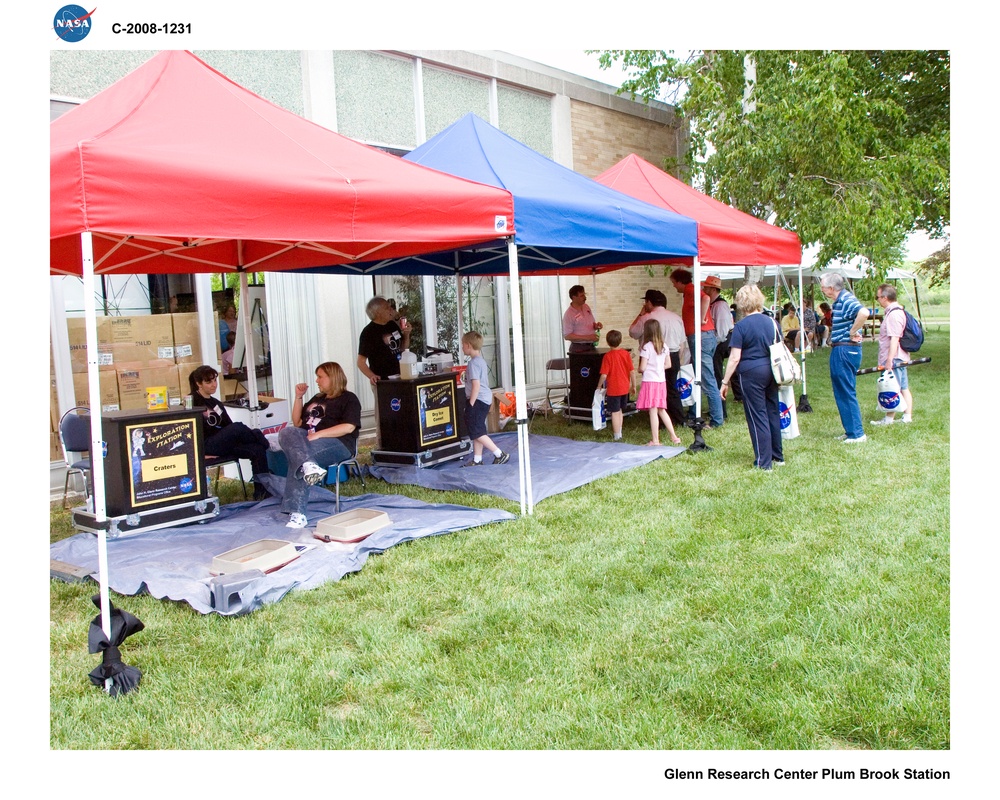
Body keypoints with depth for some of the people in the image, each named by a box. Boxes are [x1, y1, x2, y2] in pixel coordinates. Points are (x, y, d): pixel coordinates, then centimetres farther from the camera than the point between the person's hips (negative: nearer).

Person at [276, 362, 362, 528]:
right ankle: (308, 465, -54)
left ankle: (297, 513, -40)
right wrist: (298, 397, 20)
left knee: (297, 457, -34)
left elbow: (349, 427, -10)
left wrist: (318, 434, -19)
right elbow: (297, 423, 30)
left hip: (337, 443, -6)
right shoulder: (316, 399, 32)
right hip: (307, 440, 7)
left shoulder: (349, 399, 8)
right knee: (286, 432, -28)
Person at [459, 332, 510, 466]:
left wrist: (470, 404, -20)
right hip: (485, 400, 10)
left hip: (478, 400, -10)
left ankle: (500, 454, -6)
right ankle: (477, 460, 20)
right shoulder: (481, 360, 15)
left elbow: (476, 385, -24)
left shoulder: (473, 363, -16)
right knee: (477, 432, 14)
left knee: (477, 432, -7)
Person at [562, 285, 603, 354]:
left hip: (592, 346, 6)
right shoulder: (569, 314, -12)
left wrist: (596, 326, -2)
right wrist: (587, 337, -20)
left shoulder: (586, 307, 10)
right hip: (579, 349, -6)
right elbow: (567, 336, -16)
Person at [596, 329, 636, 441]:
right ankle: (618, 432, 32)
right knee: (620, 411, 20)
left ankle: (617, 436, 7)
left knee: (615, 412, 3)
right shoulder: (626, 354, -4)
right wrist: (633, 385, 9)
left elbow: (604, 374, -15)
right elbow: (632, 371, -2)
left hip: (613, 389, -5)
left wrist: (599, 386, 0)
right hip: (625, 388, 5)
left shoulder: (608, 356, -14)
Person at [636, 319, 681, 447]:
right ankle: (673, 436, 17)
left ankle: (655, 440, 2)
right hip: (661, 381, 7)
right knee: (661, 410, 17)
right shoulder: (664, 346, 7)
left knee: (653, 411, -2)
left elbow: (642, 368, -14)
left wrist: (639, 369, 7)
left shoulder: (646, 347, -13)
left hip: (650, 381, -7)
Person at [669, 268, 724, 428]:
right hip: (706, 336, 11)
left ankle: (716, 420, -5)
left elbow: (705, 298, -32)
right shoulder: (691, 291, 20)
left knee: (708, 381, -8)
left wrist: (701, 319, -22)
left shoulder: (690, 290, -12)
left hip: (701, 336, -11)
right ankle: (693, 415, 28)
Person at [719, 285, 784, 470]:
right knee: (773, 413, 16)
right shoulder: (771, 322, 6)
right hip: (771, 371, 6)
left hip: (751, 373, -6)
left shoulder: (741, 326, -11)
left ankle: (764, 462, 5)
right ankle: (777, 456, 27)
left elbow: (735, 358, -14)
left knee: (757, 417, 1)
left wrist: (725, 381, -7)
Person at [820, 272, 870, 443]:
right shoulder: (838, 301, 14)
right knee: (842, 393, 16)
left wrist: (853, 332, -25)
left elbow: (864, 313, -36)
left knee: (847, 393, -4)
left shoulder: (846, 300, -17)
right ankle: (851, 431, 24)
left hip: (846, 350, -11)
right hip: (839, 351, 11)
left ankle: (856, 433, 2)